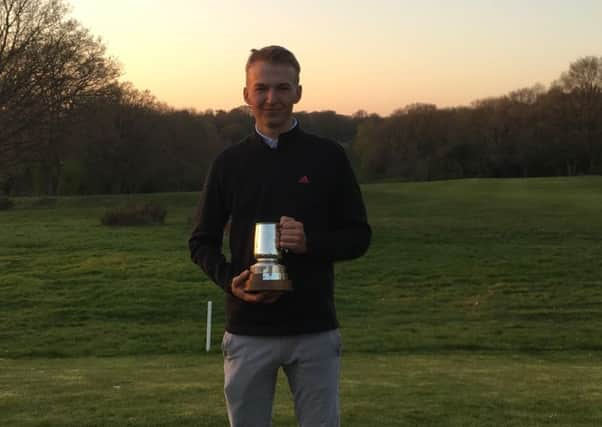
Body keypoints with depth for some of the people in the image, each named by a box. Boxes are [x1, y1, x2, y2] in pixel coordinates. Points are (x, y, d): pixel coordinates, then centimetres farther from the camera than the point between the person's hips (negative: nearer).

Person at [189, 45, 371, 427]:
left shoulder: (328, 157, 1)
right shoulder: (229, 163, 6)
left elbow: (359, 236, 3)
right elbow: (203, 241, 10)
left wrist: (311, 242, -17)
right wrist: (229, 279, -10)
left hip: (315, 331, -1)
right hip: (248, 333, 1)